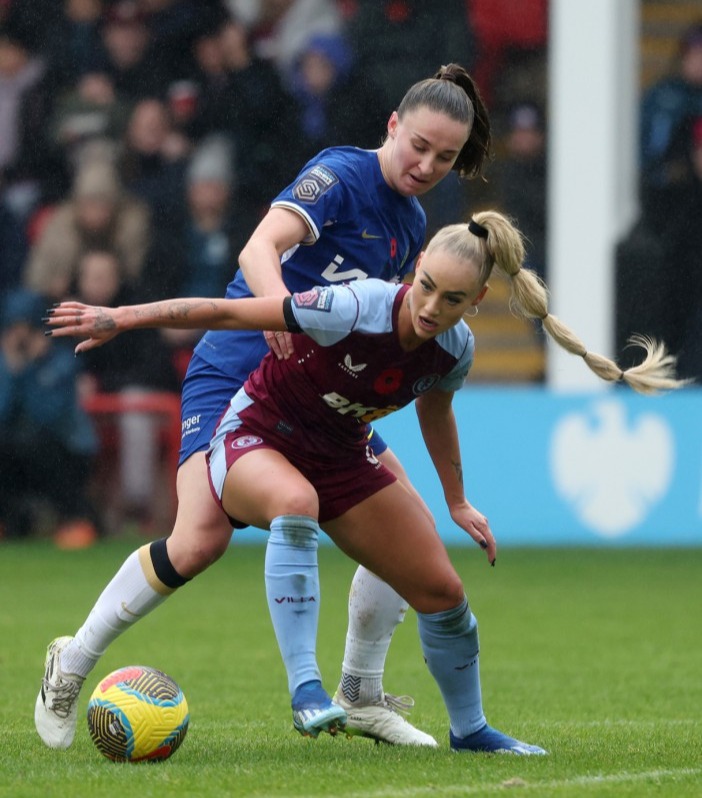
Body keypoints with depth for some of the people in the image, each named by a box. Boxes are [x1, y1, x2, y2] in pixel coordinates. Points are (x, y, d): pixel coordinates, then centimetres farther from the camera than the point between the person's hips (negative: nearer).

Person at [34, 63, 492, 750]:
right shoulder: (342, 174, -13)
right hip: (235, 374, -8)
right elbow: (260, 248, -30)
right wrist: (281, 304, -50)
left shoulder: (410, 226, 12)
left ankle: (361, 696, 13)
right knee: (200, 541, -24)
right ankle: (70, 667, -4)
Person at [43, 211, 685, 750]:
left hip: (340, 459, 6)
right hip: (256, 438, -6)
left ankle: (469, 729, 27)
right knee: (295, 504, -42)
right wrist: (121, 319, -28)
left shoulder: (454, 349, -13)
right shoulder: (352, 310, -33)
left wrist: (457, 502, 21)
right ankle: (305, 687, -40)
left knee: (441, 589, 2)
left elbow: (435, 408, 11)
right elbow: (228, 312, -28)